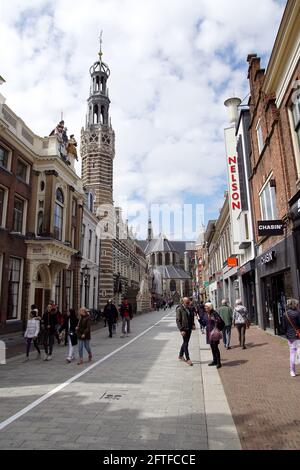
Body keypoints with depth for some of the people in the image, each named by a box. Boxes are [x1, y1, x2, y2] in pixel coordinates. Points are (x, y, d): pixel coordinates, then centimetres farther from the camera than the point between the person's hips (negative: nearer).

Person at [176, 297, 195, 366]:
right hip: (184, 329, -7)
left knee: (185, 342, 17)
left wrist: (193, 325, 5)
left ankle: (180, 356, 33)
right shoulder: (179, 309, -12)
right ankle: (188, 359, 7)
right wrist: (181, 330, -18)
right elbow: (178, 320, -13)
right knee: (185, 343, -2)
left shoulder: (190, 309, 9)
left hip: (189, 328, 7)